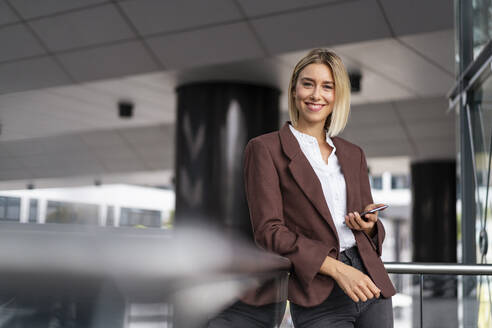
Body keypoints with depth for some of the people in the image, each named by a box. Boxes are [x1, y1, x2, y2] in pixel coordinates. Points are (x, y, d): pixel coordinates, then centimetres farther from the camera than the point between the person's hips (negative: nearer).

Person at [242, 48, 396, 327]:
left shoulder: (353, 154, 15)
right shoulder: (265, 148, -1)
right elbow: (268, 230, -8)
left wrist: (368, 223, -4)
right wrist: (336, 268, -15)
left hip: (371, 284, 5)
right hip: (320, 300, -5)